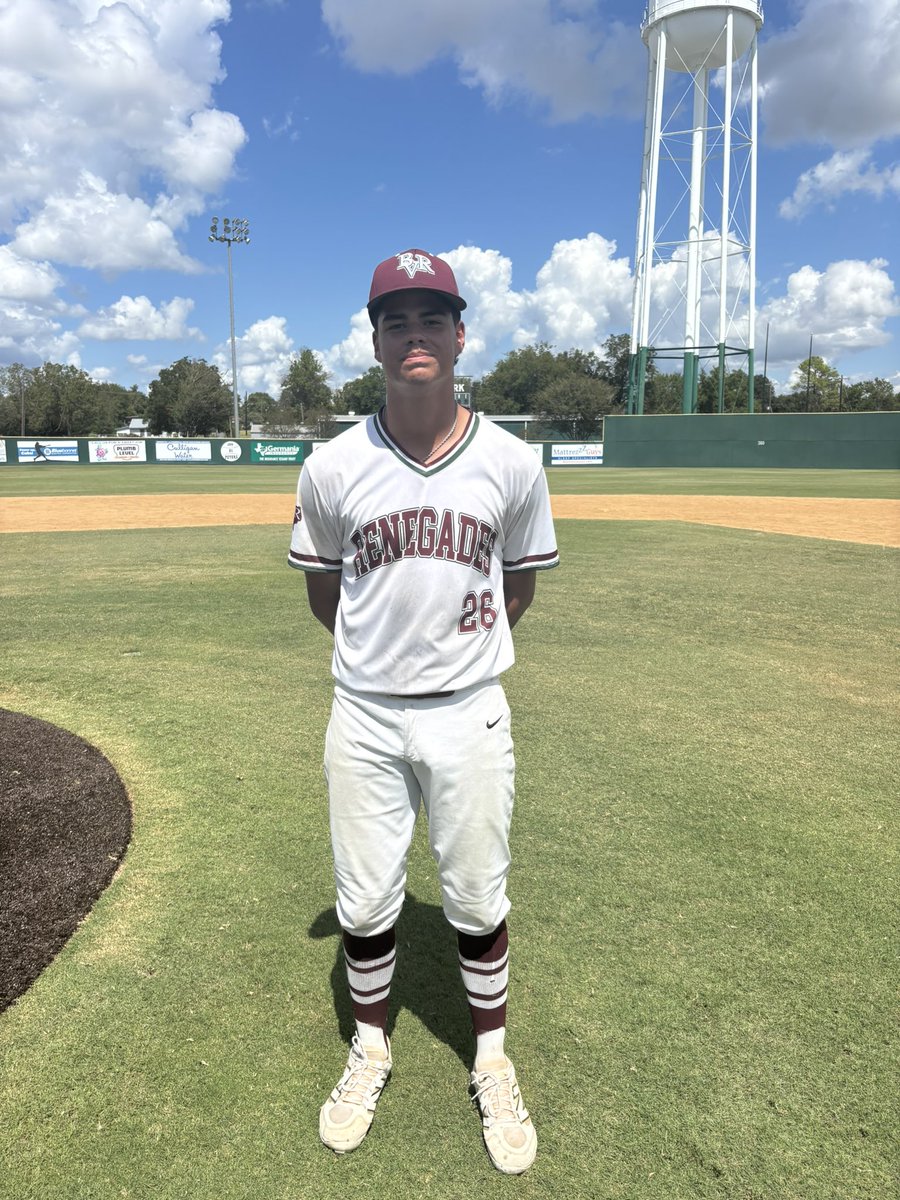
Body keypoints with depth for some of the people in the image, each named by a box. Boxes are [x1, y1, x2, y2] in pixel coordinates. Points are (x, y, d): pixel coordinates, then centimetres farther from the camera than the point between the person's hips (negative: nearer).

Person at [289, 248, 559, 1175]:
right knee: (364, 905, 15)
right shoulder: (332, 468, -6)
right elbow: (323, 597, 7)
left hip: (469, 716, 0)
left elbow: (517, 591, 7)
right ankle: (370, 1048, 42)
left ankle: (491, 1062, 39)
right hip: (363, 717, 1)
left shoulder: (512, 464, -5)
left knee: (477, 904, 14)